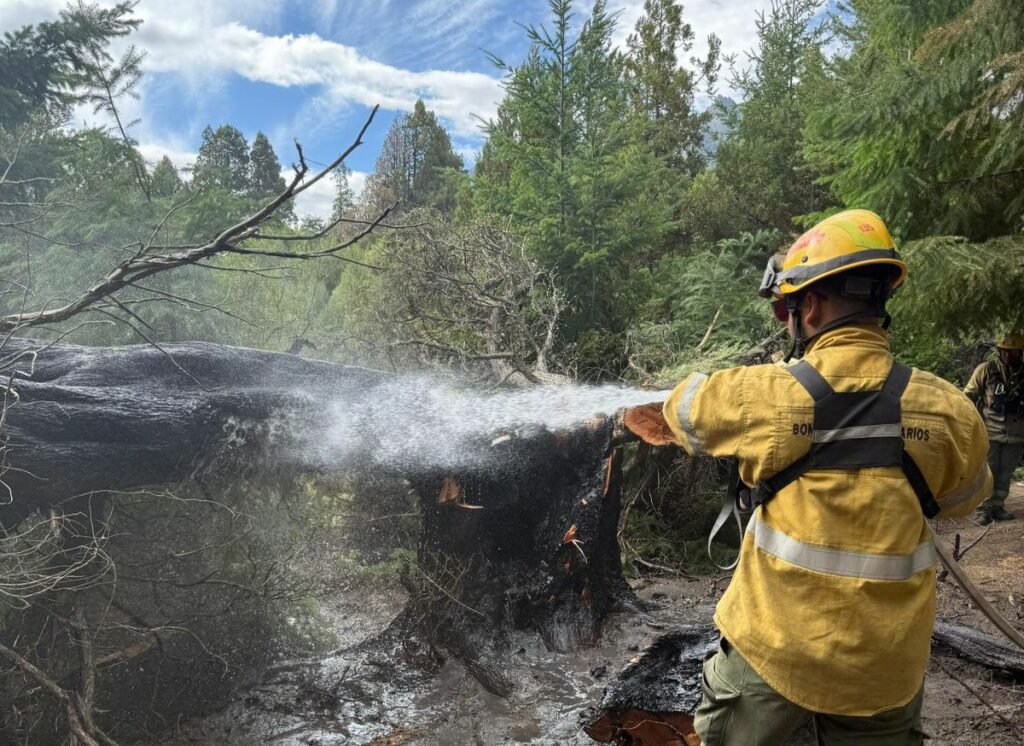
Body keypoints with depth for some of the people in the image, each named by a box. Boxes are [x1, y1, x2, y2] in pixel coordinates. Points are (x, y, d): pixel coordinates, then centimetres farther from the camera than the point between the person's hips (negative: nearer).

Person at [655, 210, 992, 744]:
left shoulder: (763, 394, -17)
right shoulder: (948, 410, -10)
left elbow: (682, 408, 4)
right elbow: (963, 499, 10)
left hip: (772, 650, -2)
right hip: (885, 668, 3)